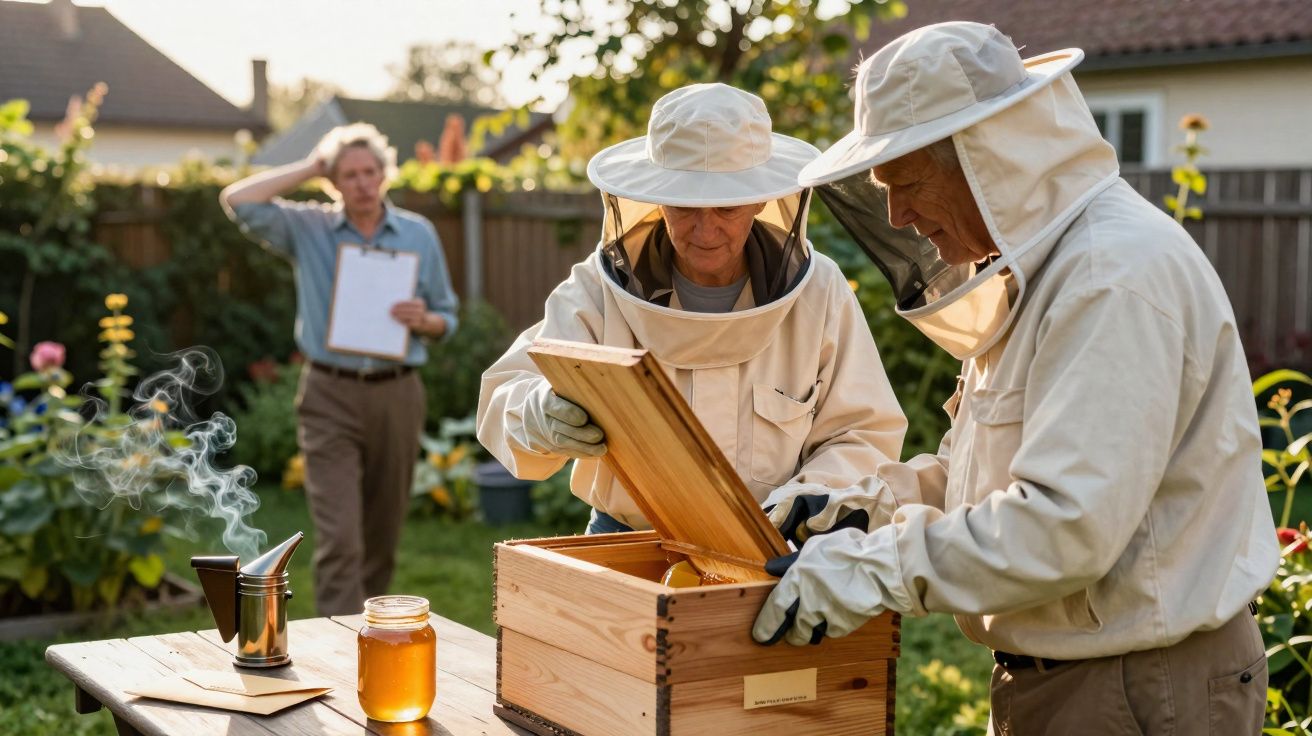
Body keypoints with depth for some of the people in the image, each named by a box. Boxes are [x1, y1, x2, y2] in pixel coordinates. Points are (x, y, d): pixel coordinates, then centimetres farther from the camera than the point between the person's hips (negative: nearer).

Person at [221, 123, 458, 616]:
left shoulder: (419, 234, 7)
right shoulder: (308, 228, 2)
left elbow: (447, 318, 12)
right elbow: (237, 201, -11)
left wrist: (424, 320, -12)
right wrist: (309, 168, -4)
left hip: (397, 395, 3)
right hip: (331, 397, -3)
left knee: (382, 536, 14)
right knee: (339, 538, -11)